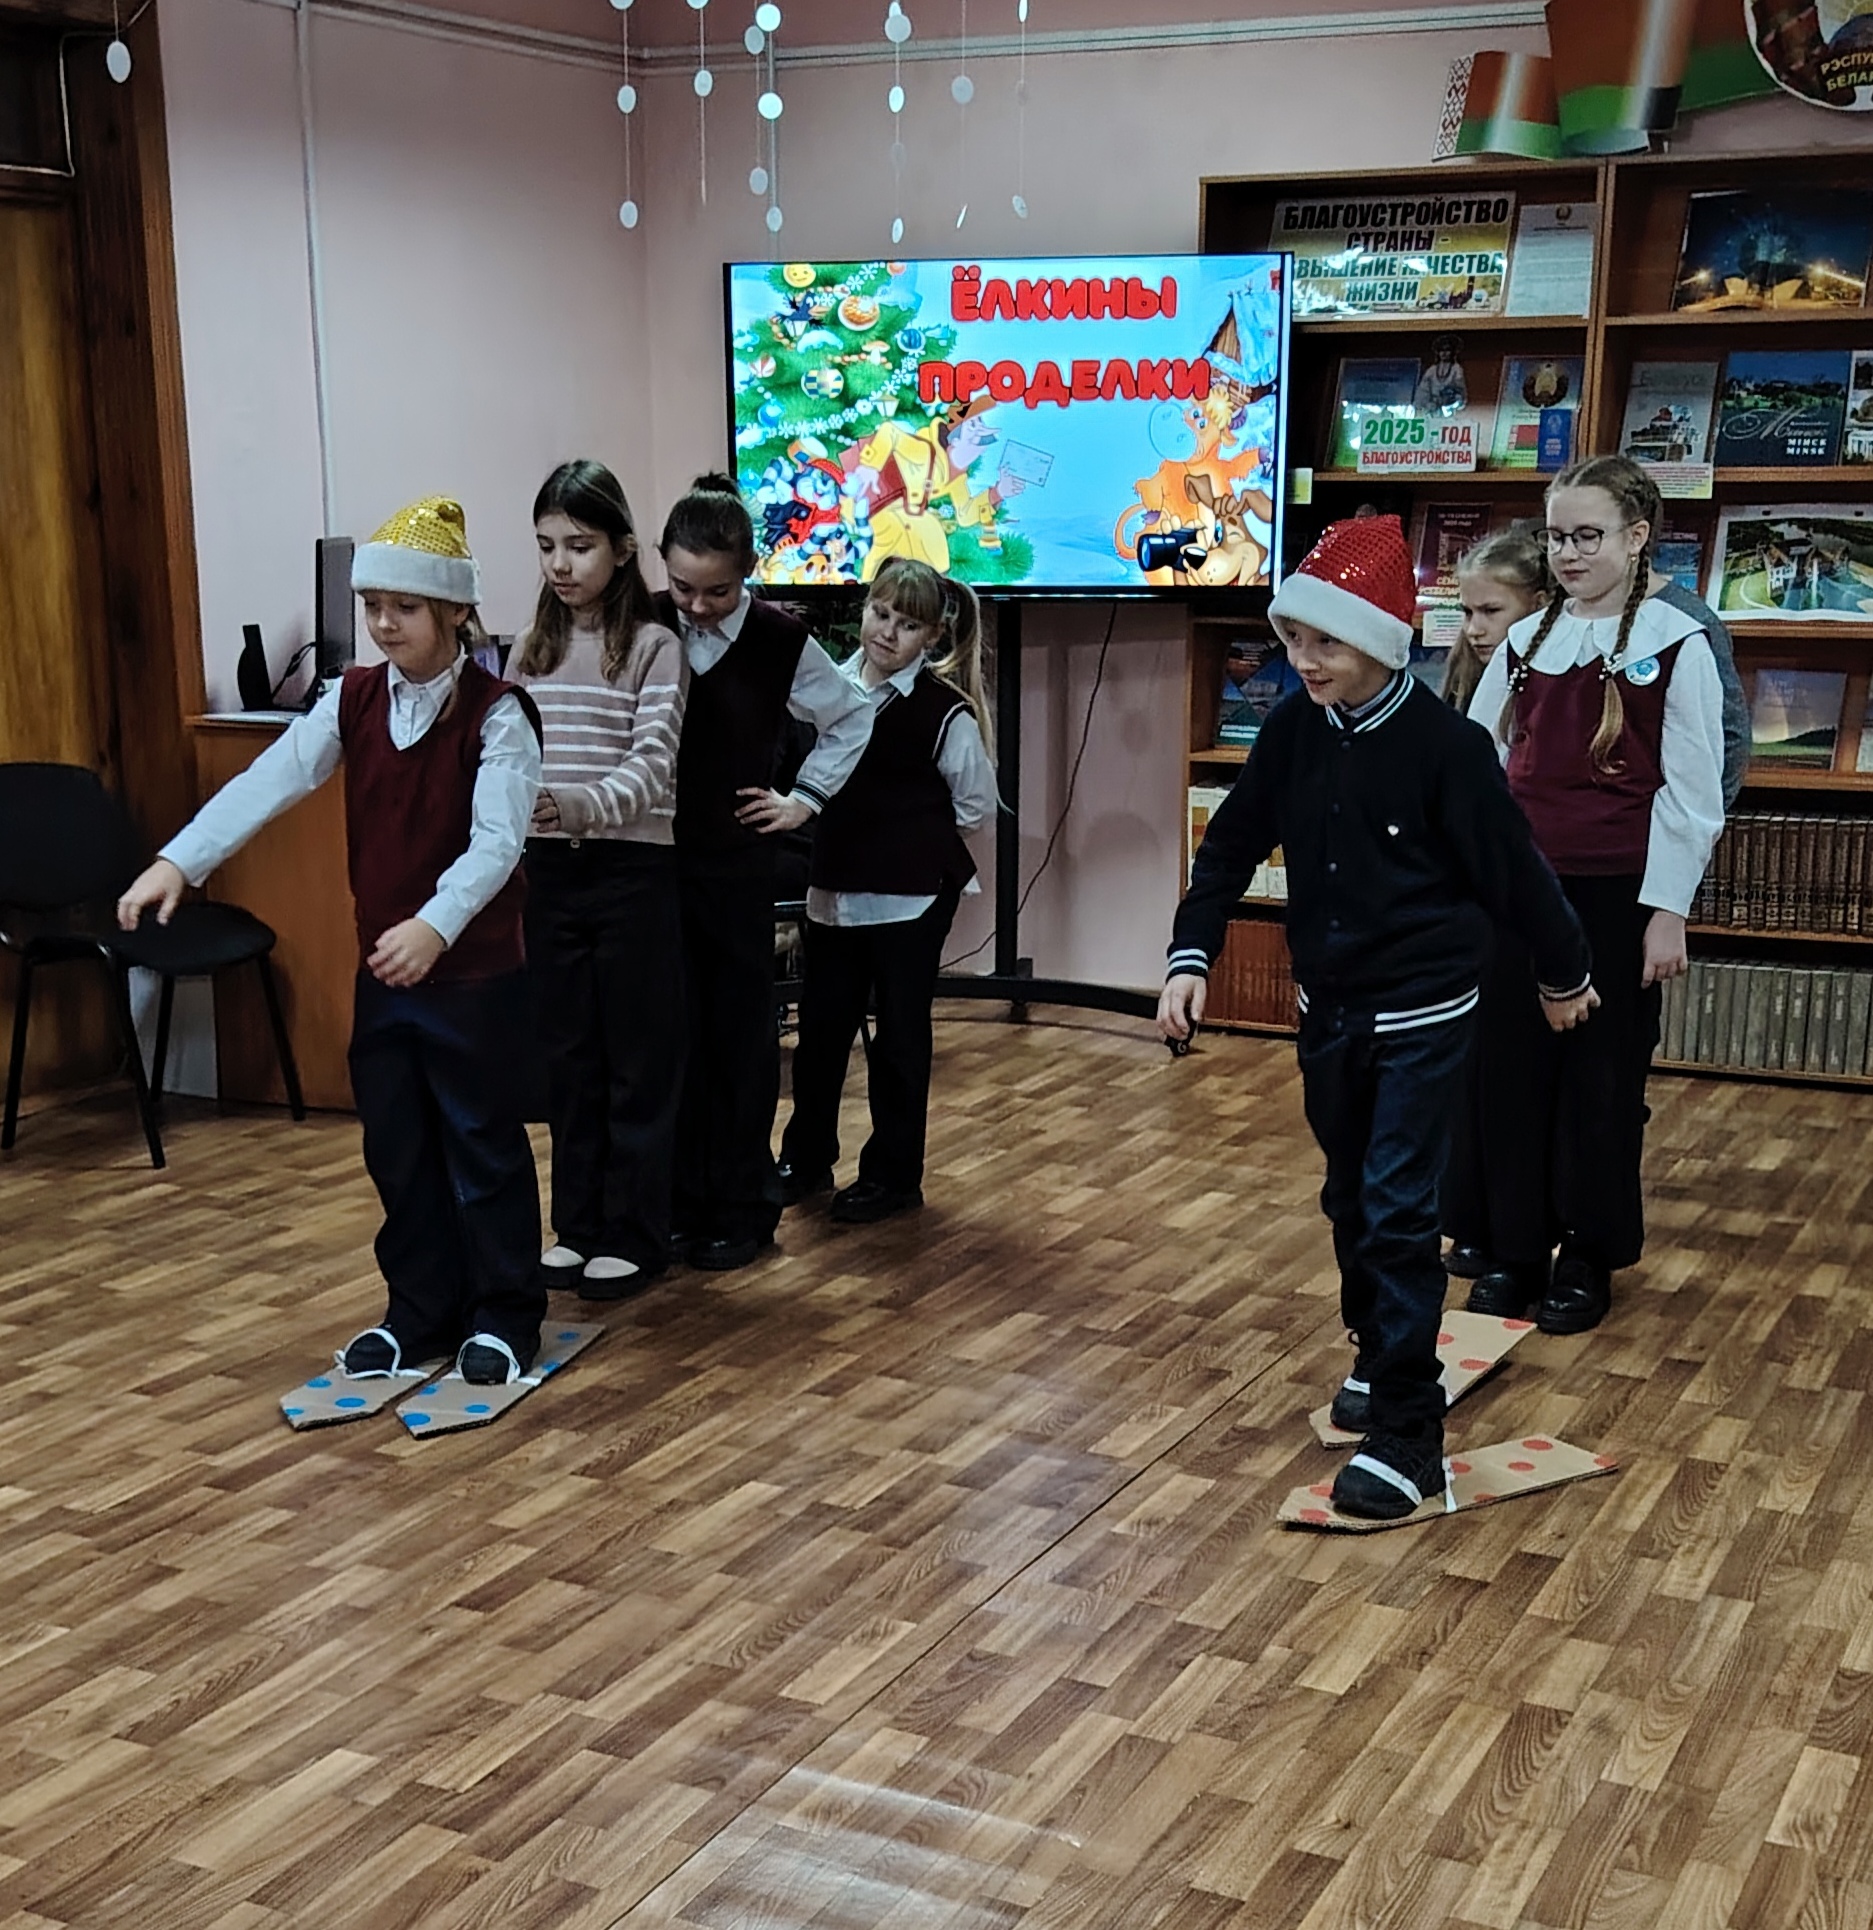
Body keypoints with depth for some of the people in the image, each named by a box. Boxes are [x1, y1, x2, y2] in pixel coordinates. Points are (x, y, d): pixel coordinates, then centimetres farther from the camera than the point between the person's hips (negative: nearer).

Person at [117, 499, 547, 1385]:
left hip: (474, 970, -5)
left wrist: (435, 925, -39)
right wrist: (178, 861, -21)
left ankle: (504, 1313, 18)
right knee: (396, 1147, 12)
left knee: (483, 1142, 4)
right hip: (381, 968, 6)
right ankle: (420, 1310, 25)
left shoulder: (496, 714, -13)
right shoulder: (352, 700, 3)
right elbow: (268, 782, -8)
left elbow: (496, 841, -24)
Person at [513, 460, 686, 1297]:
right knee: (566, 1054, 11)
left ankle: (635, 1236, 12)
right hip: (551, 871, 5)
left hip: (633, 871, -5)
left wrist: (581, 805, -35)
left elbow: (653, 765, -18)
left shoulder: (653, 646, -7)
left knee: (639, 1057, 3)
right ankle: (578, 1224, 22)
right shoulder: (534, 648, 10)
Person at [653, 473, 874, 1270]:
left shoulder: (779, 639, -8)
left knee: (740, 1035, 6)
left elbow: (852, 717, 8)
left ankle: (743, 1206, 16)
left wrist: (806, 797, 4)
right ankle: (681, 1200, 16)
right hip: (651, 860, 0)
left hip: (737, 862, 0)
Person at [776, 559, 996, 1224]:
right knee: (820, 1027, 12)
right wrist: (863, 823, 1)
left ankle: (893, 1174, 20)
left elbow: (975, 803, -1)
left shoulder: (946, 709, -11)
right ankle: (805, 1159, 28)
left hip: (911, 896, -5)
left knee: (899, 1036, 6)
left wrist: (909, 829, 2)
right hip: (834, 888, 5)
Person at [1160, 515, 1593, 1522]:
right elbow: (1231, 846, 3)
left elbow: (1513, 869, -9)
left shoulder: (1445, 745, -19)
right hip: (1327, 1007, 6)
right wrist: (1190, 958, -7)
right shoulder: (1293, 728, -5)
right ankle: (1380, 1361, 38)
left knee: (1396, 1212, -7)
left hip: (1421, 1014, -6)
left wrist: (1565, 975, 2)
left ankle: (1407, 1433, -1)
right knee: (1350, 1201, 17)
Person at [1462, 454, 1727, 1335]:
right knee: (1509, 1071, 7)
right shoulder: (1526, 643, 8)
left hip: (1616, 896, -4)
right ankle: (1514, 1250, 21)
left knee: (1602, 1080, 5)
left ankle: (1588, 1259, 20)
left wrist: (1667, 912, -9)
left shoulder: (1675, 644, -5)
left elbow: (1693, 790, -6)